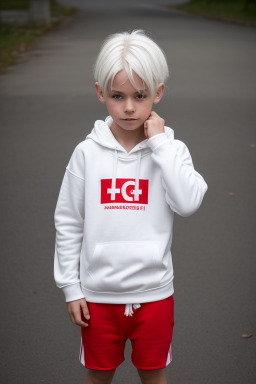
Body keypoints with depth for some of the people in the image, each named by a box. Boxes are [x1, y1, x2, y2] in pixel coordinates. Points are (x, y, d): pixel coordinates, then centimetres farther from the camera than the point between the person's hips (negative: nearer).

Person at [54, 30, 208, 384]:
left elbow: (189, 203, -24)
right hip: (98, 294, 0)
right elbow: (68, 223, 0)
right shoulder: (87, 153, -6)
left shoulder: (170, 150, -6)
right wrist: (71, 287, 0)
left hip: (153, 292, 0)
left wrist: (159, 142, -20)